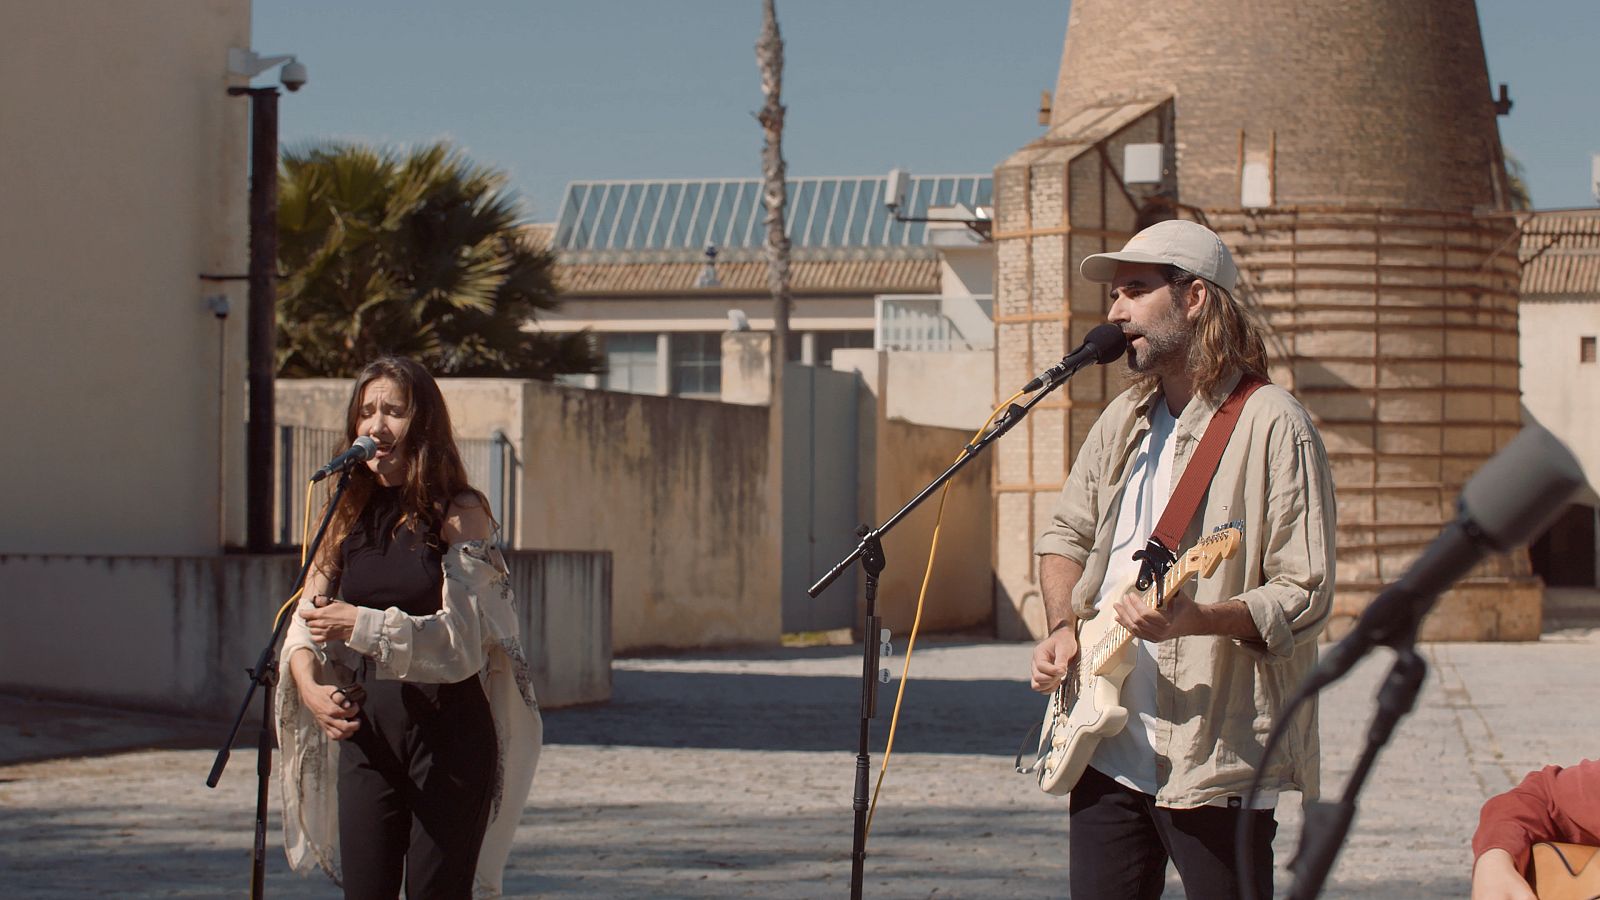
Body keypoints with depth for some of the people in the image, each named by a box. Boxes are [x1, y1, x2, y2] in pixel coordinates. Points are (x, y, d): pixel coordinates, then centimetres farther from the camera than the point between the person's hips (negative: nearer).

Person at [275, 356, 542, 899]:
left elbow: (462, 636, -13)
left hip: (448, 732, -4)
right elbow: (307, 617, 8)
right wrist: (309, 684, -12)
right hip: (366, 732, 4)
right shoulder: (348, 517, 12)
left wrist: (364, 625, -23)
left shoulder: (460, 514, -4)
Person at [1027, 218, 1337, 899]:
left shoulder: (1272, 426, -10)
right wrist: (1064, 630, 5)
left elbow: (1305, 597, -14)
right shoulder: (1125, 421, 14)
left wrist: (1197, 618, -30)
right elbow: (1065, 535, 25)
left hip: (1216, 759, -7)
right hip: (1107, 747, 7)